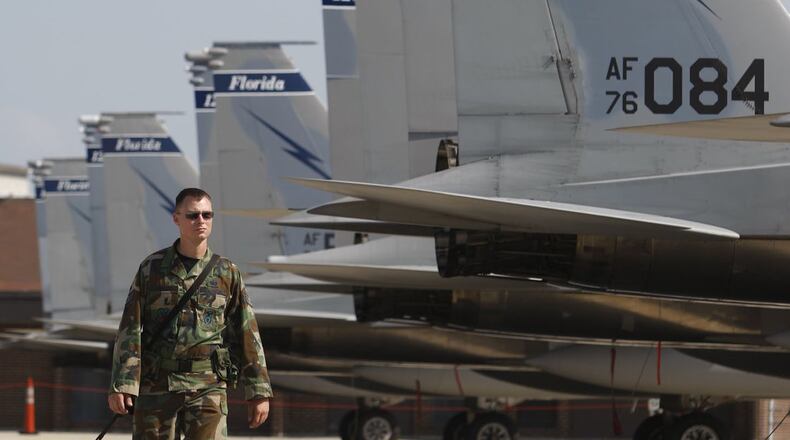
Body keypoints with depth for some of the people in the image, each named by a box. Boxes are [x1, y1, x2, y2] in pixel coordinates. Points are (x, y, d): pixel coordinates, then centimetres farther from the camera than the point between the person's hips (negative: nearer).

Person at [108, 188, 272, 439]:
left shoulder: (226, 273, 7)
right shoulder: (152, 268, 5)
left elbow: (247, 336, 8)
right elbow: (130, 331, 1)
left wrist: (259, 392, 4)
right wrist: (121, 386, -8)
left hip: (207, 388, 0)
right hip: (156, 387, 0)